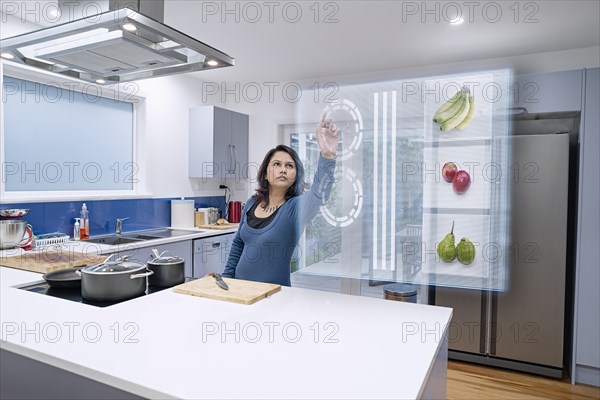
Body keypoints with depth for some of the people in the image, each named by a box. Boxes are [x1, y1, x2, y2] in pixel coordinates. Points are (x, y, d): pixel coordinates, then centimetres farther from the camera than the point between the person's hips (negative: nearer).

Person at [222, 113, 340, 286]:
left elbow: (318, 194, -38)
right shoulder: (252, 203, 0)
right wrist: (227, 277, 8)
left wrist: (327, 156, -53)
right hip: (240, 286, 3)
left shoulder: (296, 206, -15)